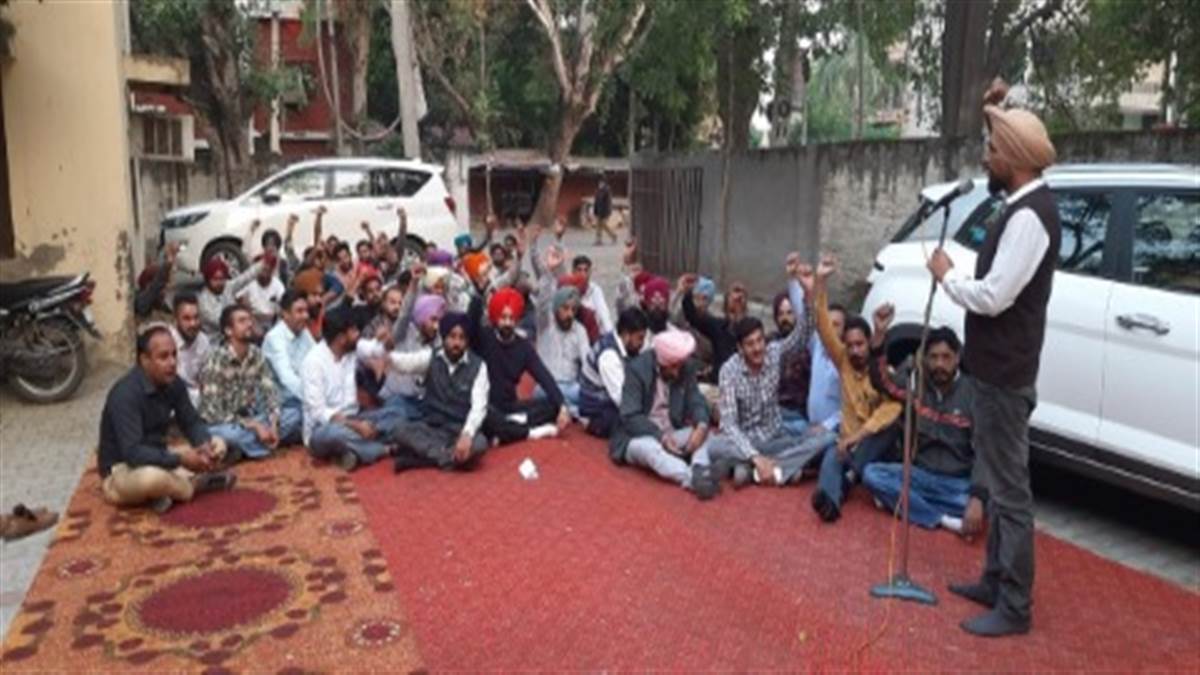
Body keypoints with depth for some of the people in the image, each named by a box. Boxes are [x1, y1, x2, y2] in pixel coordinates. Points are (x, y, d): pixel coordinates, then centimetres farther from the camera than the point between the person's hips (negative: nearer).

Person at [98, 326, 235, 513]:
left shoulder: (174, 383, -5)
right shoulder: (125, 394, -27)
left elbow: (192, 422, 3)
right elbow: (133, 453, -33)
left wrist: (206, 446, -19)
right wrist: (180, 459, -36)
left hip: (157, 458, 7)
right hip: (121, 471, -7)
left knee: (217, 445, 2)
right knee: (152, 477, -40)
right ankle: (194, 485, -11)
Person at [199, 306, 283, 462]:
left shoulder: (256, 354, -4)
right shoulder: (216, 362, -21)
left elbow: (270, 392, -3)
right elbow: (213, 413, -24)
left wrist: (273, 424, -20)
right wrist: (254, 427, -26)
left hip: (247, 418, 6)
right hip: (219, 425, -6)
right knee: (232, 434, -38)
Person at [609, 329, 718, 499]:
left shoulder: (686, 367, -2)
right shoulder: (637, 369, -16)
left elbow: (696, 402, -3)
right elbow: (631, 417, -19)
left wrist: (702, 426, -27)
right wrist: (660, 436, -31)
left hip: (670, 435, 5)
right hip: (637, 438, -5)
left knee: (703, 432, -18)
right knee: (650, 447, -37)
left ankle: (701, 470, -42)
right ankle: (695, 480, -51)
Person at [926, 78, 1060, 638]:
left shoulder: (1029, 217, -23)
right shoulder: (1027, 204, 9)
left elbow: (993, 296, -25)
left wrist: (947, 275, -10)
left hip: (1004, 372, -11)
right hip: (997, 365, 11)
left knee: (1010, 487, -3)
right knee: (1000, 480, 18)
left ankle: (1015, 607, 8)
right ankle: (996, 581, 32)